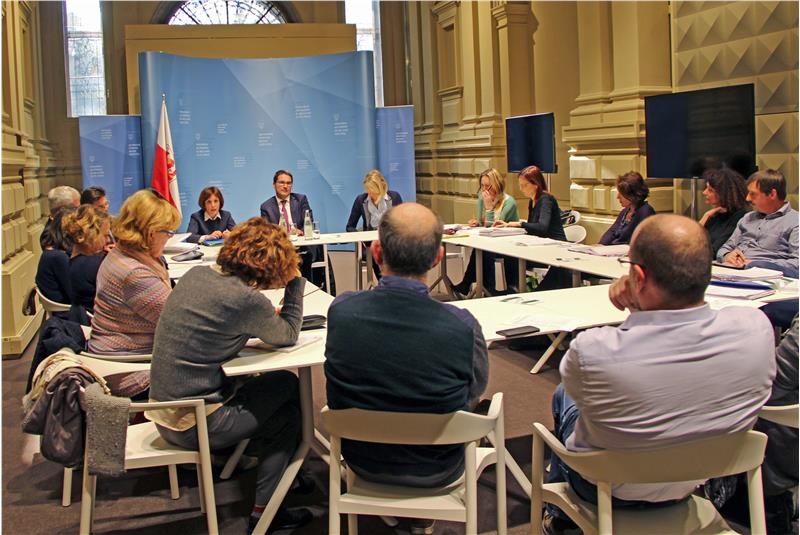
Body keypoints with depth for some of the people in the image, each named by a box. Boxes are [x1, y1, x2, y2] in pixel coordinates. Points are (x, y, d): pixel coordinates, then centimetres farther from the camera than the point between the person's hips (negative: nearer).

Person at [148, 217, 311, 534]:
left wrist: (265, 318, 7)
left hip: (163, 412, 8)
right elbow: (288, 335, -4)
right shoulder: (245, 299, -22)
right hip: (195, 425, -8)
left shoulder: (195, 274, 1)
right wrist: (295, 281, 2)